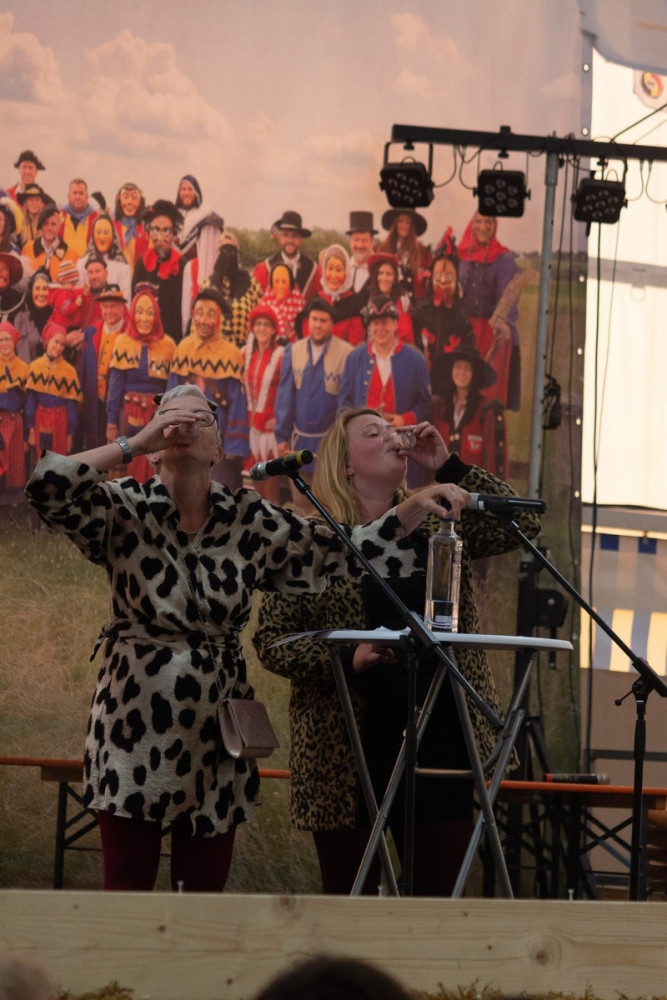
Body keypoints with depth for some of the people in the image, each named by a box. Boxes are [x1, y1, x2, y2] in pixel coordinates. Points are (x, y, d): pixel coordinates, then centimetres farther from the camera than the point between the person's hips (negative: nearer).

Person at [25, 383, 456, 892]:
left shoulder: (252, 521, 4)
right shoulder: (125, 510, -4)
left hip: (215, 732, 3)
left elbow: (343, 554, 6)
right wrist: (135, 443, -17)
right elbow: (48, 489, -20)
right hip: (134, 726, -3)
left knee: (206, 887, 7)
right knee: (127, 888, -2)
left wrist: (414, 509, -6)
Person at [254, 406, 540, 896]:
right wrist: (345, 660, -19)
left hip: (440, 744, 3)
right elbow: (270, 640, -3)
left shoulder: (439, 527, 14)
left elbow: (523, 524, 6)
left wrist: (449, 467, 2)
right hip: (348, 757, -3)